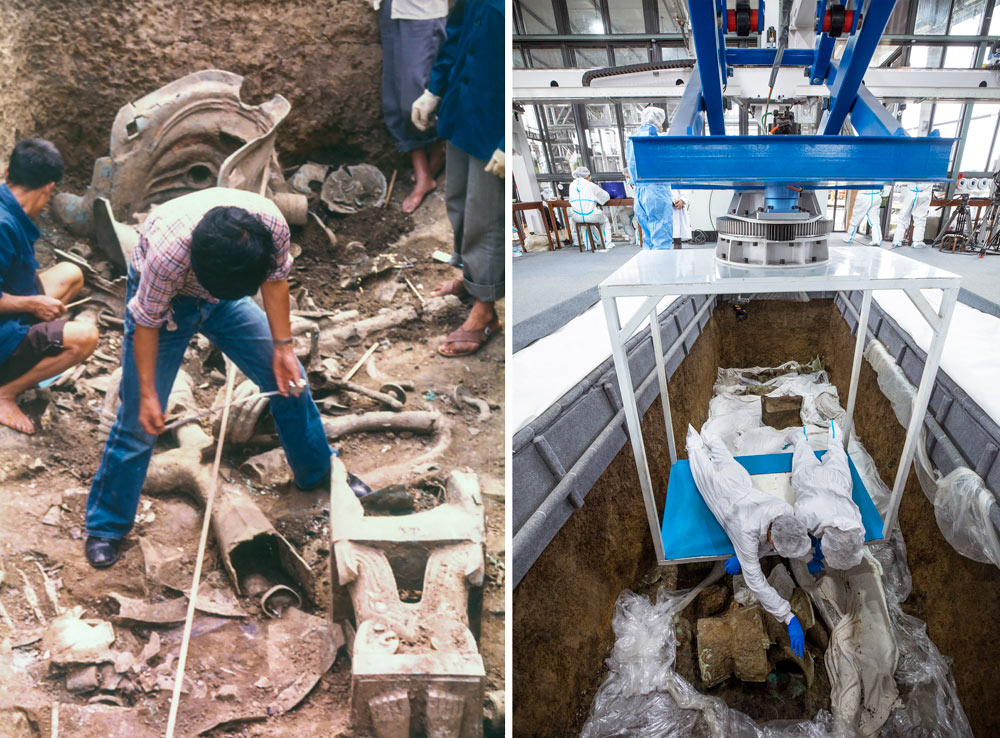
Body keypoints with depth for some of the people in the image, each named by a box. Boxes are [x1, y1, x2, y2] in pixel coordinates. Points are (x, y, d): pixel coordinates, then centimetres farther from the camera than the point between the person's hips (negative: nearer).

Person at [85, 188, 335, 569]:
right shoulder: (168, 251, -41)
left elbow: (275, 279, -10)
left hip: (224, 295, 4)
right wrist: (147, 394, -17)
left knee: (288, 380, 4)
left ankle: (319, 475, 26)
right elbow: (147, 322, -24)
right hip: (162, 297, -4)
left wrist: (282, 347, -9)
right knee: (140, 419, -4)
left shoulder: (271, 222, -32)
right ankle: (105, 528, 16)